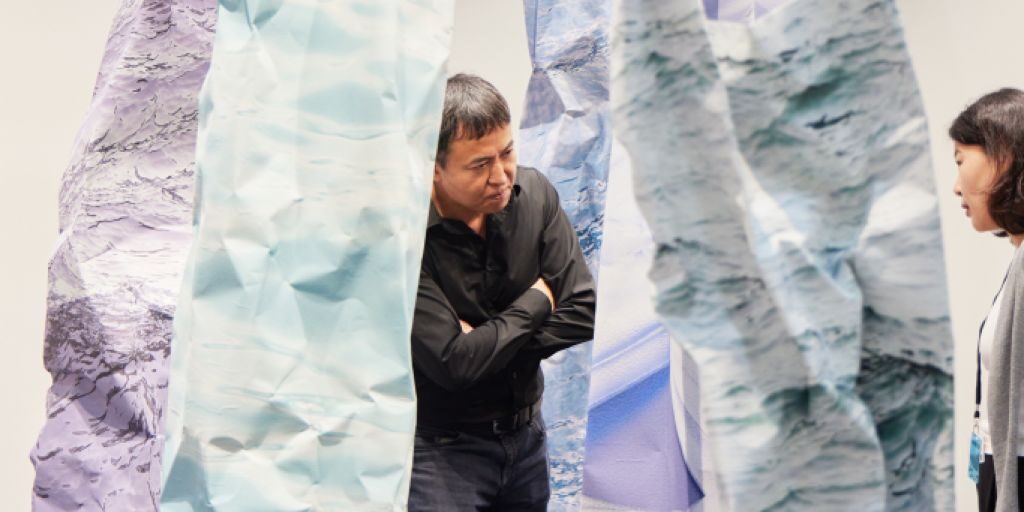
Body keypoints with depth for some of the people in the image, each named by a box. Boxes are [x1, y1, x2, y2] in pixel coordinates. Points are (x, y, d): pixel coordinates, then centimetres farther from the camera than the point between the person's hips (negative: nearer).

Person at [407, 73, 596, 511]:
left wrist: (487, 345, -18)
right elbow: (452, 363, -26)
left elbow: (583, 313, -8)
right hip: (441, 448, -5)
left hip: (526, 433, 6)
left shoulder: (533, 193, -8)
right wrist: (536, 302, -12)